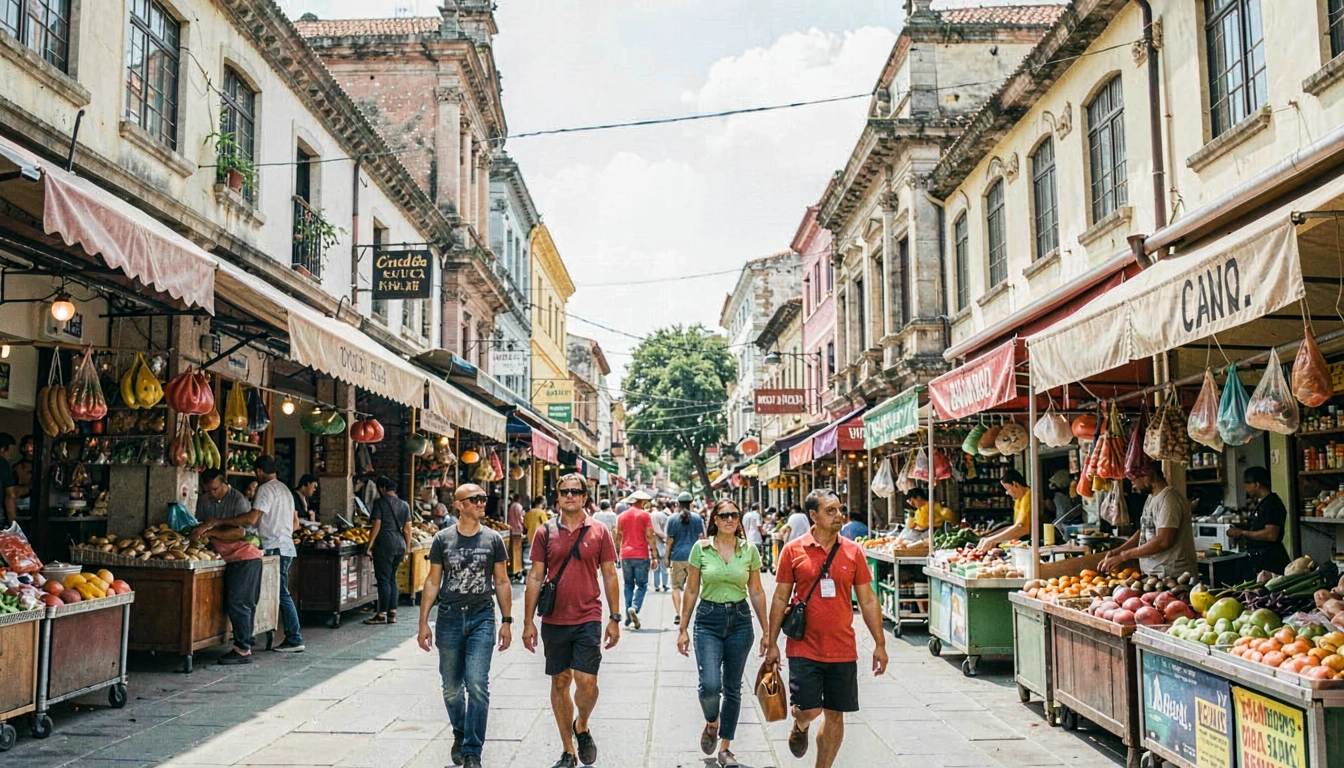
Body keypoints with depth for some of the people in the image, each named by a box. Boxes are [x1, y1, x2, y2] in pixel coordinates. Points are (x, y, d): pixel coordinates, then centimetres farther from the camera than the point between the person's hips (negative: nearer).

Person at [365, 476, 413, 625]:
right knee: (392, 579, 14)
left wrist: (369, 546, -7)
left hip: (385, 543, -6)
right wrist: (407, 548, 15)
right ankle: (392, 614, 13)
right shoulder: (404, 505, 11)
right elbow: (407, 529, 10)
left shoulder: (380, 503, -5)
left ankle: (382, 615, 0)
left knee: (383, 579, -2)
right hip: (400, 544, 6)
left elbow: (377, 525, -10)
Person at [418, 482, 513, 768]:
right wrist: (423, 623, 2)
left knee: (477, 685, -11)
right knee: (452, 687, 11)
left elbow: (502, 582, 7)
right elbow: (432, 581, 5)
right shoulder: (443, 539, 1)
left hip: (482, 618, -1)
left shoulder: (493, 539, 2)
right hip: (449, 617, 1)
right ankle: (460, 735, 37)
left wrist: (507, 621, 3)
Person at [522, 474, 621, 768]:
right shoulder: (545, 532, 3)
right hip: (553, 621, 2)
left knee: (587, 682, -9)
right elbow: (535, 577, 4)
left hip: (588, 619, -2)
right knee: (560, 683, 9)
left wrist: (614, 618, 0)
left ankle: (581, 727, 23)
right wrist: (529, 622, 1)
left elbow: (609, 576, 4)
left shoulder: (599, 532, 0)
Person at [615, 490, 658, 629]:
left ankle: (628, 617, 9)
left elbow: (618, 537, 11)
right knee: (642, 585, 4)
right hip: (641, 556, -4)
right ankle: (634, 608, -19)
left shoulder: (622, 516, 9)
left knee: (628, 585, 13)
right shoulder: (644, 515, -3)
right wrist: (654, 556, -6)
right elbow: (649, 536, -8)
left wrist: (618, 553, 20)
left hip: (626, 556, 4)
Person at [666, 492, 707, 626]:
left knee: (676, 586, 5)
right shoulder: (697, 518, 1)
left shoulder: (673, 519, -2)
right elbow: (701, 537, 2)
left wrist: (667, 556, 6)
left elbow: (670, 540, -2)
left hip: (678, 556, -1)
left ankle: (678, 614, -4)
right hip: (693, 556, 1)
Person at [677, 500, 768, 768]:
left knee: (732, 687, 9)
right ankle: (711, 723, 19)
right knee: (710, 685, -15)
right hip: (708, 620, -2)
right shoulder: (701, 548, -2)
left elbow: (757, 592, 7)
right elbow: (691, 590, 3)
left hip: (740, 620, 2)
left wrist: (765, 632, 7)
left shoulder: (749, 550, 1)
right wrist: (683, 629, 2)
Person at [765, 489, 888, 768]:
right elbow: (780, 599, 3)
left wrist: (880, 644, 4)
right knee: (809, 709, -7)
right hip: (804, 648, -2)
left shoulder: (853, 552, 2)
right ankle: (800, 726, 29)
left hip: (843, 650, 2)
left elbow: (868, 600, 7)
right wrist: (772, 643, 2)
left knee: (835, 715, 7)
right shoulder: (793, 551, -3)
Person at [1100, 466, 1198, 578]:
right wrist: (1116, 552, 4)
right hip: (1154, 574, 8)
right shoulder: (1151, 498, 14)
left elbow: (1163, 541, -22)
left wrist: (1123, 556, -18)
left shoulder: (1168, 499, -16)